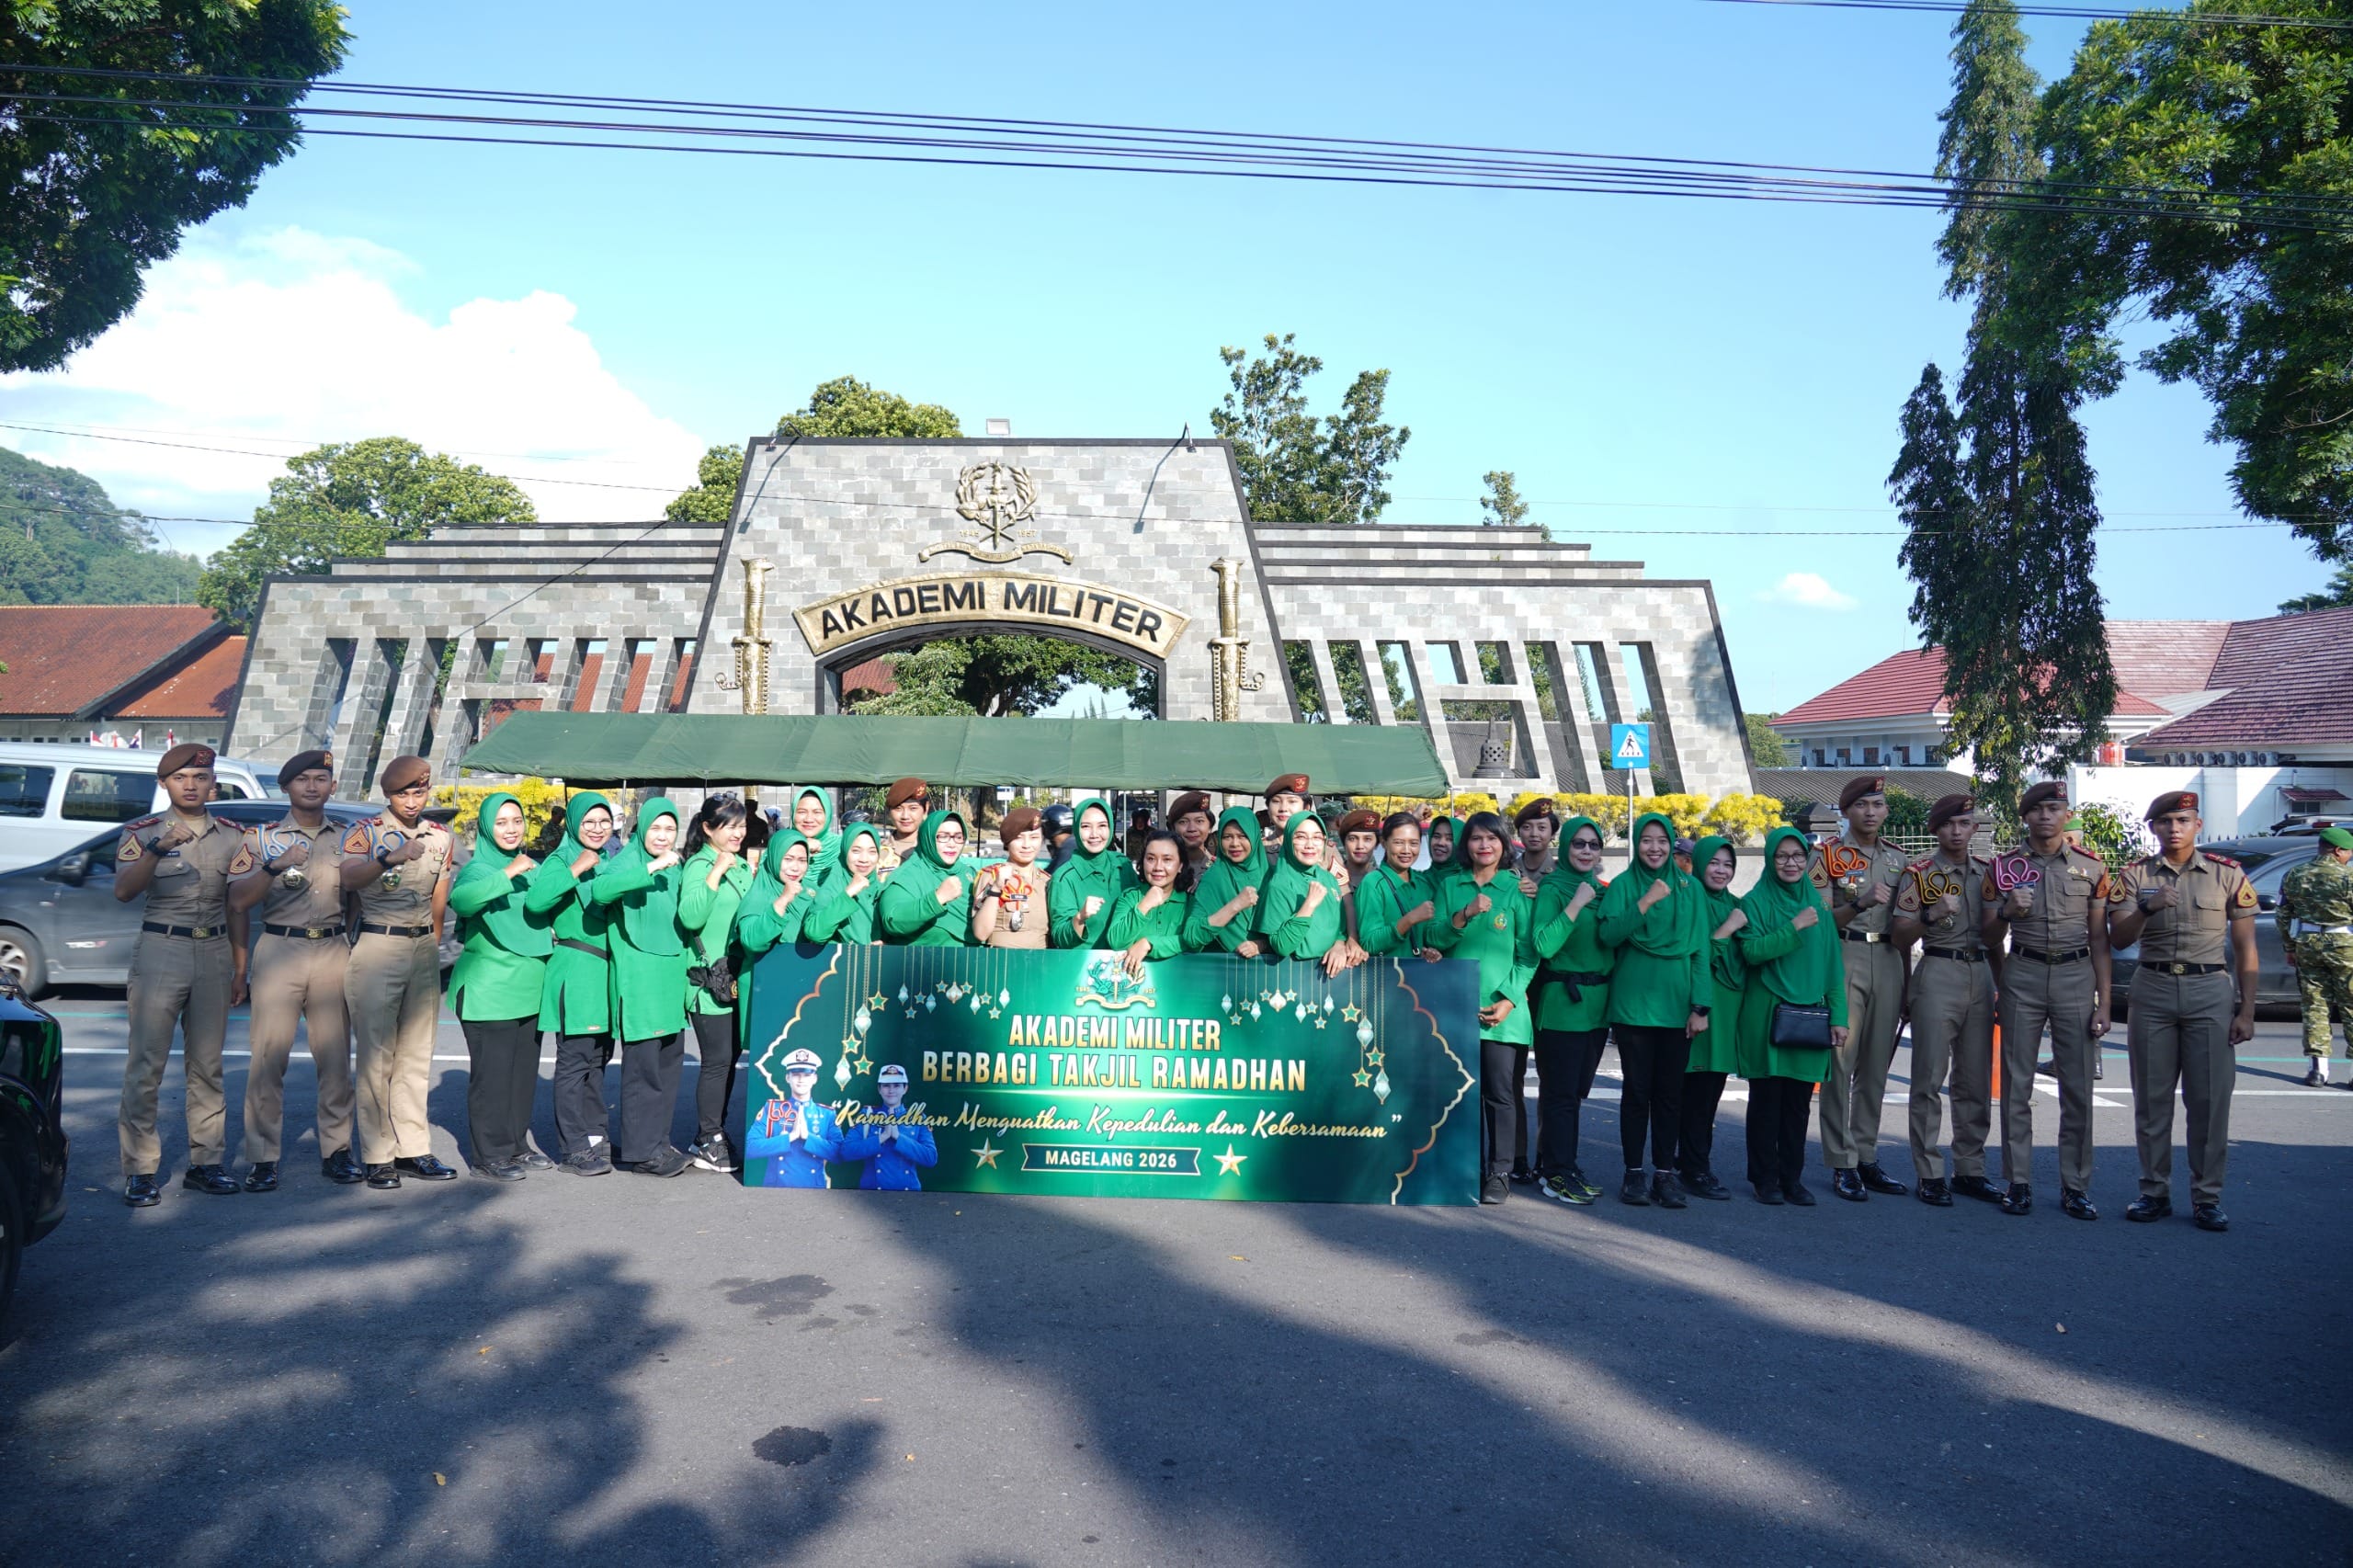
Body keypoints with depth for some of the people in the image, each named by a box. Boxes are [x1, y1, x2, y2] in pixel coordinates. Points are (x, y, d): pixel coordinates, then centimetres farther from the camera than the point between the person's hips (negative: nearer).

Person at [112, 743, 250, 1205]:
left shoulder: (230, 836, 10)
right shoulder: (143, 832, 0)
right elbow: (123, 891, -16)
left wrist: (240, 967, 10)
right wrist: (158, 849, -31)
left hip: (214, 952, 3)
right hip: (161, 950, -3)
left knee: (208, 1064, 8)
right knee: (146, 1066, -4)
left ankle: (205, 1161, 15)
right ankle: (140, 1171, 1)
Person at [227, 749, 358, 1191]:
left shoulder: (345, 840, 14)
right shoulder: (262, 839, 6)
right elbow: (237, 901, -6)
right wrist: (275, 866, -19)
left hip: (334, 953, 2)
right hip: (279, 951, -2)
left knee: (336, 1057, 3)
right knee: (268, 1056, -6)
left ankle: (336, 1149, 11)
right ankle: (263, 1158, 0)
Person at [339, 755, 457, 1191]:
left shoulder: (439, 836, 11)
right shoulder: (366, 832, -3)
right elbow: (349, 879, -23)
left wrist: (432, 947, 15)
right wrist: (392, 858, -39)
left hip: (424, 949, 5)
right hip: (377, 947, -5)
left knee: (417, 1055, 7)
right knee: (377, 1056, -3)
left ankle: (413, 1149, 12)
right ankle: (378, 1156, 2)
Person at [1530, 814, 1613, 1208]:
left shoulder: (1601, 890, 12)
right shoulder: (1552, 889, -8)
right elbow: (1543, 945, -20)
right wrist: (1575, 905, -22)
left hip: (1596, 1003, 7)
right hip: (1562, 1002, -7)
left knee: (1576, 1090, 13)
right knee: (1560, 1093, -2)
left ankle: (1560, 1164, 22)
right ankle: (1556, 1173, 4)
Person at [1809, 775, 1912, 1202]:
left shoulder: (1898, 859, 15)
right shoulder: (1828, 855, 0)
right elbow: (1821, 919, -6)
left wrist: (1907, 982, 15)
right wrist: (1861, 903, -22)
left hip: (1887, 961, 5)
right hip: (1844, 957, -5)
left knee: (1876, 1066, 7)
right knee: (1841, 1062, -5)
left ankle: (1866, 1157, 15)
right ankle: (1842, 1163, -1)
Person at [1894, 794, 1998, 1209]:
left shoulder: (1986, 871, 13)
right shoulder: (1920, 873, -2)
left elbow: (1993, 935, 19)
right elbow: (1900, 937, -6)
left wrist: (2002, 986, 16)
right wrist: (1931, 914, -22)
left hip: (1980, 975, 5)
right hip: (1938, 974, -5)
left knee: (1976, 1081, 9)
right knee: (1930, 1079, -4)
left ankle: (1970, 1169, 17)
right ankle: (1929, 1174, 1)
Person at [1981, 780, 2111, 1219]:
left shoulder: (2092, 867, 6)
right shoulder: (2003, 866, 5)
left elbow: (2099, 939, 7)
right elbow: (1990, 939, 8)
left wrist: (2104, 1001, 2)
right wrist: (2007, 912, -14)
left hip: (2076, 977, 0)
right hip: (2023, 977, 0)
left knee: (2078, 1087, 2)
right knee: (2017, 1084, 2)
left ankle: (2075, 1187, 11)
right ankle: (2018, 1183, 9)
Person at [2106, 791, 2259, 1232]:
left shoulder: (2227, 874, 3)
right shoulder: (2135, 876, 5)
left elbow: (2245, 949, 4)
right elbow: (2118, 940, -5)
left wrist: (2247, 1011, -2)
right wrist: (2146, 908, -23)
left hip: (2209, 990, -1)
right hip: (2152, 990, 1)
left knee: (2210, 1100, -1)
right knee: (2152, 1098, 6)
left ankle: (2207, 1197, 9)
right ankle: (2155, 1192, 15)